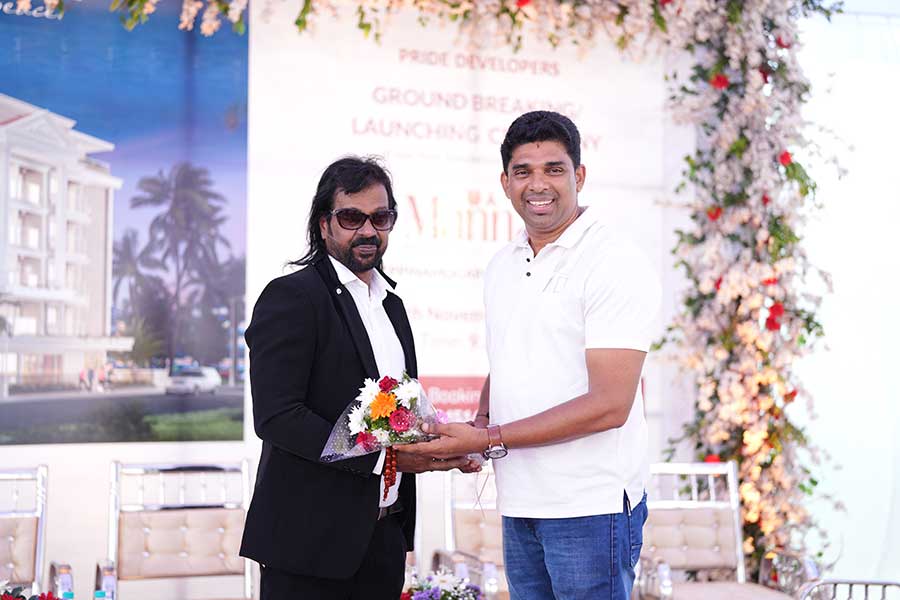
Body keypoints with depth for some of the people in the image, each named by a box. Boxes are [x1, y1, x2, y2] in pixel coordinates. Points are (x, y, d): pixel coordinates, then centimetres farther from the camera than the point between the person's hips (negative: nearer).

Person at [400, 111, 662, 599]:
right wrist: (477, 428, -1)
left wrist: (491, 440, -17)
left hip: (589, 505, -7)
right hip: (518, 504, 7)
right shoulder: (501, 267, 12)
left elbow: (609, 405, -18)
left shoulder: (615, 263, -12)